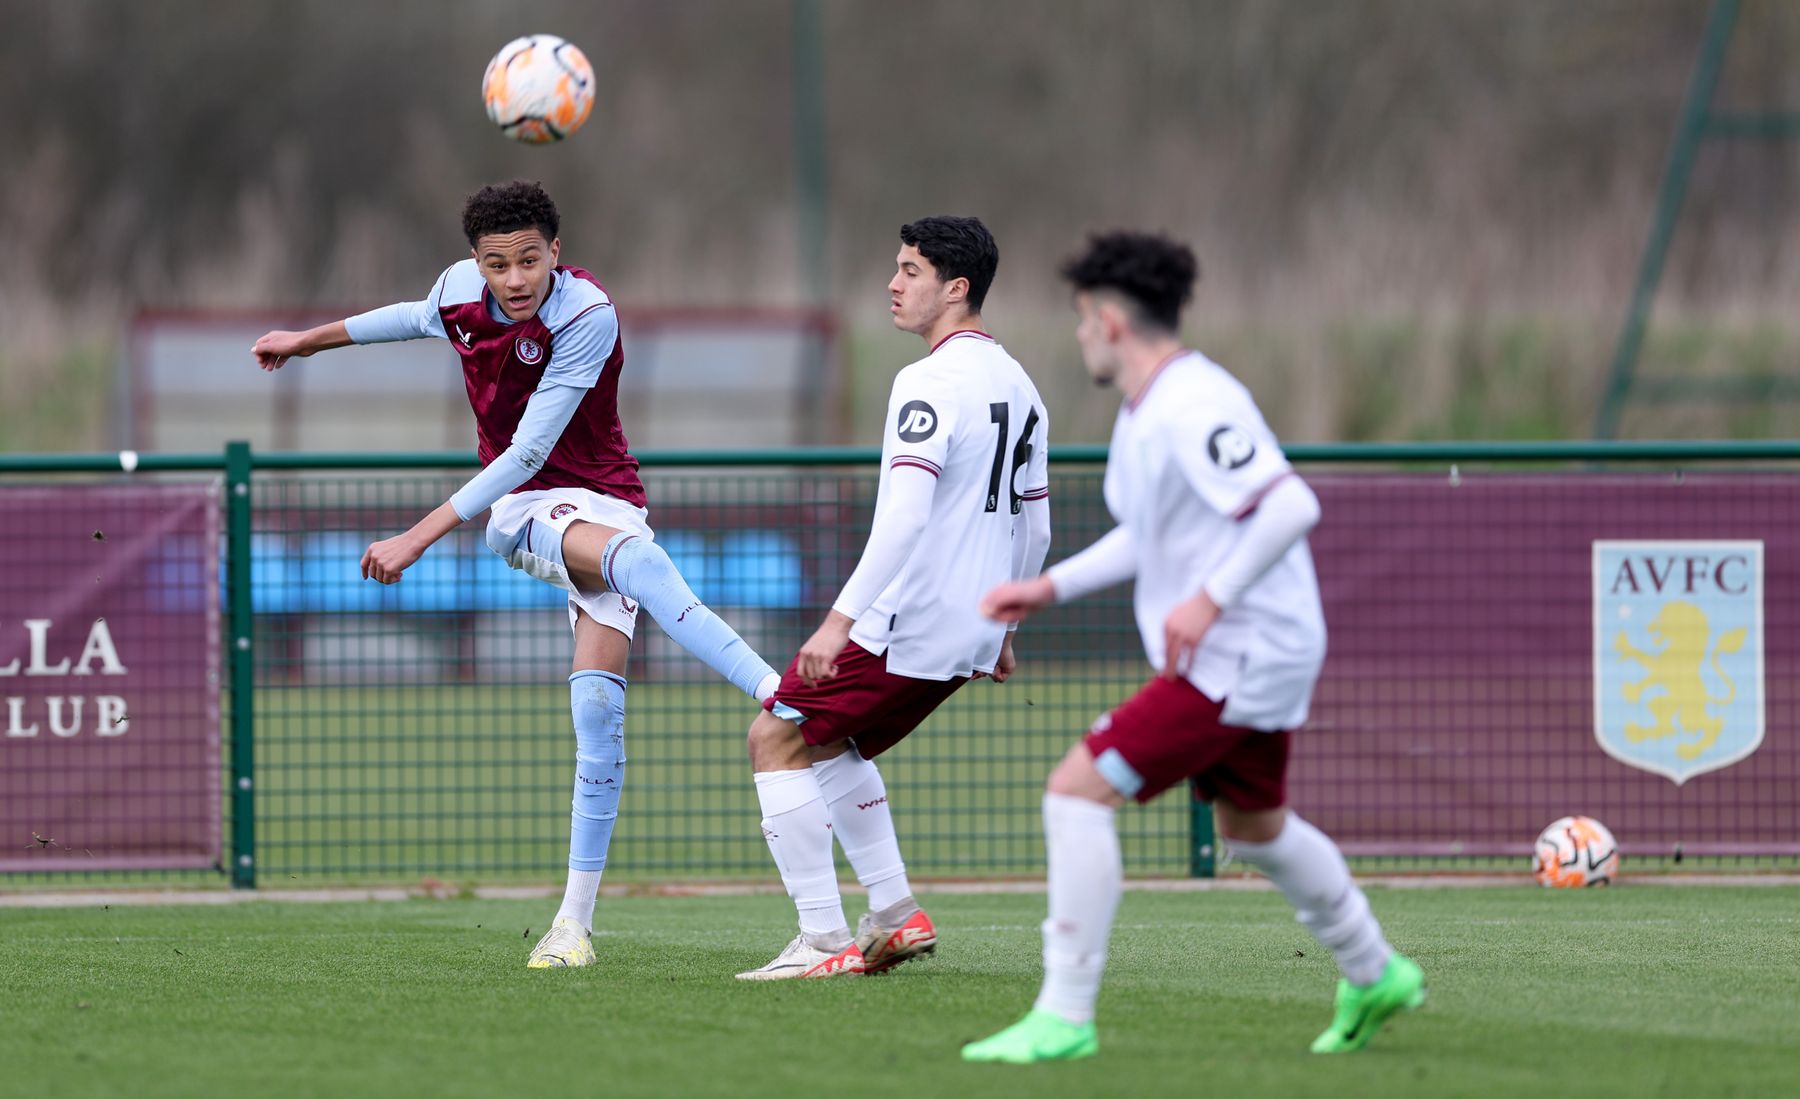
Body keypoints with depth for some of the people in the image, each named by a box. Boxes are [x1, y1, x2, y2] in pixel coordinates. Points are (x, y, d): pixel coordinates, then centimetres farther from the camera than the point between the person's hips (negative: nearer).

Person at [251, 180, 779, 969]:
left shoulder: (588, 318, -21)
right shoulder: (459, 291, -5)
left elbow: (528, 452, -23)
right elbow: (421, 318, 23)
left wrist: (422, 536, -24)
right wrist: (311, 339, 34)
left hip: (601, 502, -2)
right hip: (520, 515, 2)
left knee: (597, 701, -15)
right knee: (635, 557, -34)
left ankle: (575, 920, -10)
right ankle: (775, 690, -45)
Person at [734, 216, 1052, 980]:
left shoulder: (931, 383, -16)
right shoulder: (1016, 386, 13)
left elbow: (904, 516, -25)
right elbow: (1034, 527, 20)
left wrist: (841, 618, -27)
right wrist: (999, 626, 29)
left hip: (906, 624, -9)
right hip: (971, 630, 9)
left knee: (777, 740, 0)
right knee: (826, 741, 25)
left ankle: (824, 940, -5)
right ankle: (896, 915, 18)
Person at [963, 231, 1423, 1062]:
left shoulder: (1194, 407, -21)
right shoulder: (1143, 412, 11)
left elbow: (1291, 505, -29)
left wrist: (1211, 599, -29)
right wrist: (1052, 587, 17)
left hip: (1238, 660, -11)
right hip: (1252, 658, 11)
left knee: (1078, 791, -15)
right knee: (1253, 829, 27)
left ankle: (1063, 1016, -13)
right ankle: (1375, 977, 44)